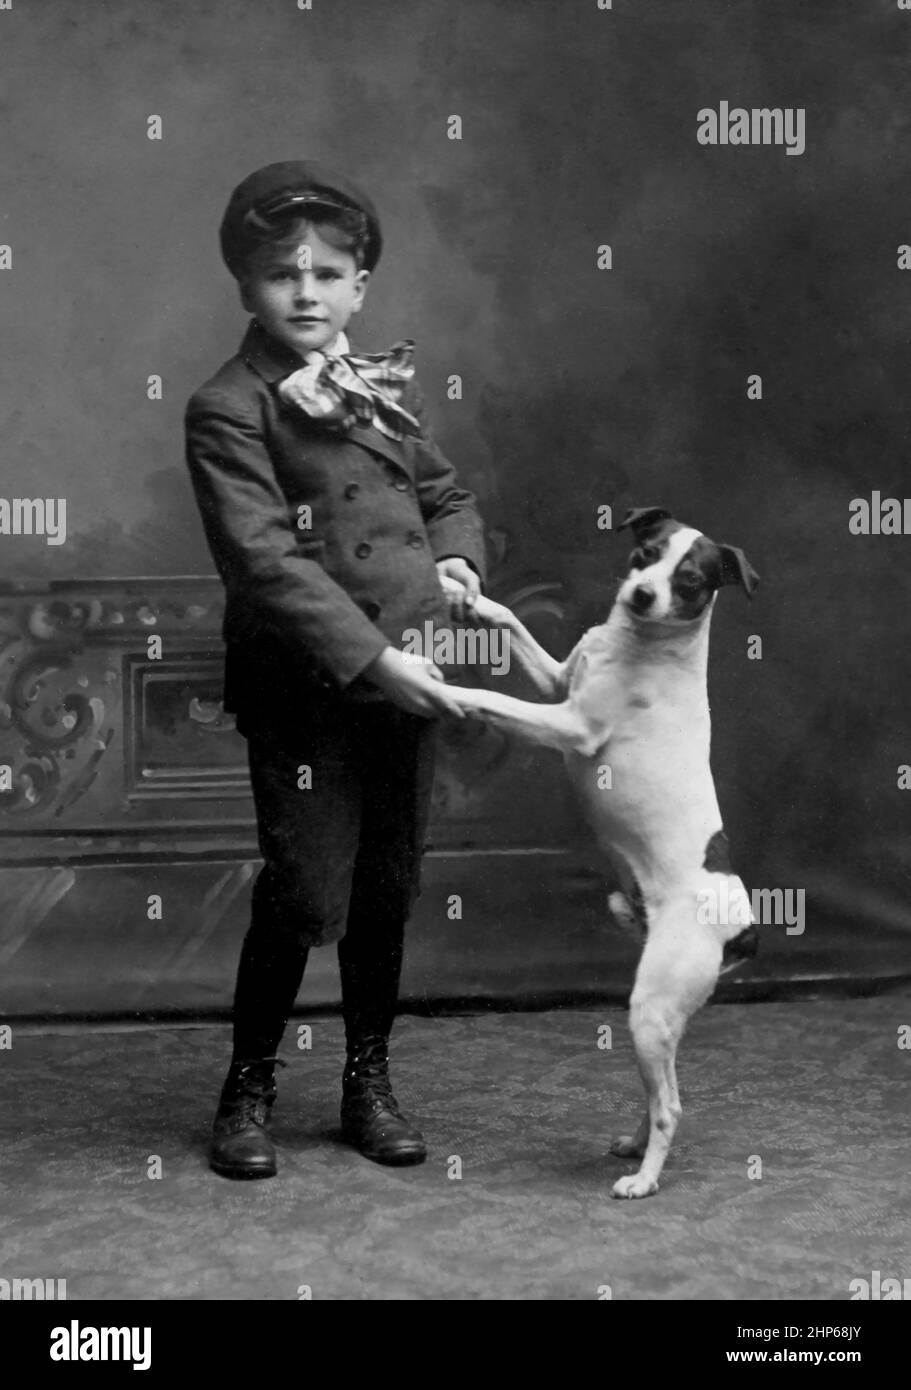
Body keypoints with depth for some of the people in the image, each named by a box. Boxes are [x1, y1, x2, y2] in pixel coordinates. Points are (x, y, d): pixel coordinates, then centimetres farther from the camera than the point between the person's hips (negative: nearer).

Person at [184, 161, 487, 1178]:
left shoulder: (388, 386, 11)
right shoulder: (228, 409, -10)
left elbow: (446, 494, 23)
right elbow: (264, 560, -18)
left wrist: (456, 559, 0)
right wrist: (371, 658, -23)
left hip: (404, 678, 6)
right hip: (303, 692, -6)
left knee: (388, 891, 13)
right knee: (306, 895, -3)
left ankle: (369, 1082, 28)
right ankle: (248, 1088, 18)